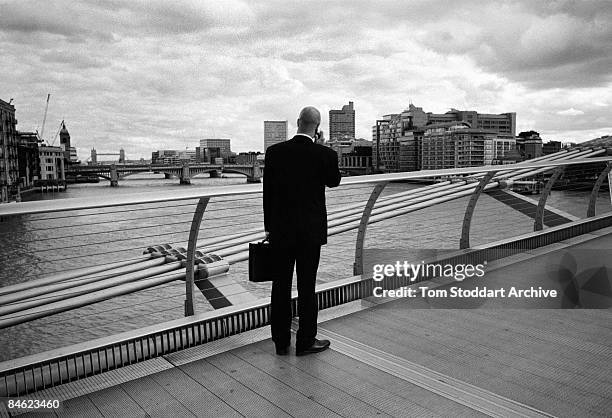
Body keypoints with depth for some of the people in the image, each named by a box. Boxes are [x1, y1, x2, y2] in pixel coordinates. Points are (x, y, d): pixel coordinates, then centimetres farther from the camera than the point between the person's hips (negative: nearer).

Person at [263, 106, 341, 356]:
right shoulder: (324, 154, -11)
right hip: (310, 231, -2)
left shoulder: (275, 152, -4)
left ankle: (281, 342, 24)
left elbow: (267, 192, 1)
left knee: (281, 286, 12)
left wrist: (268, 227, 11)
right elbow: (334, 181, 9)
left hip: (280, 231, 3)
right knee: (306, 286, 9)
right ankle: (305, 341, 20)